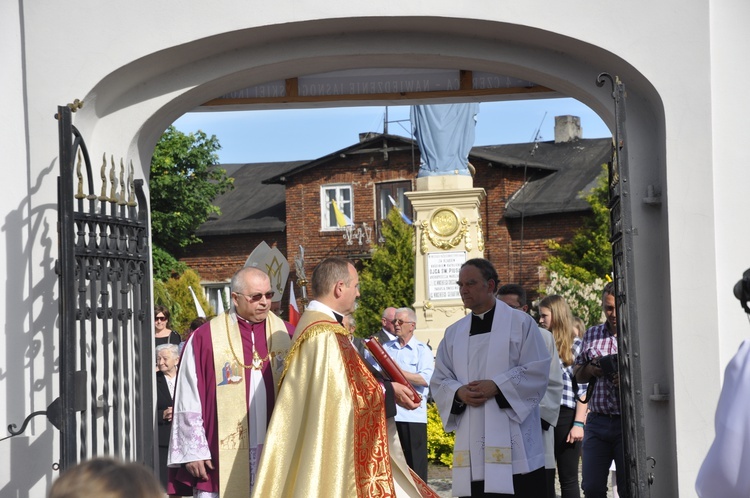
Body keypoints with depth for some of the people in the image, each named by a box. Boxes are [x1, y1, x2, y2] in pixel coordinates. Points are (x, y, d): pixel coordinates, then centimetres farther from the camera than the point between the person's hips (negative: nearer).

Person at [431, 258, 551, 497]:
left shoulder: (520, 323, 3)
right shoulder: (454, 333, 16)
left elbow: (537, 372, -4)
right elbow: (439, 381, 13)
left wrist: (496, 387, -14)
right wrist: (459, 392, -9)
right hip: (471, 443, 4)